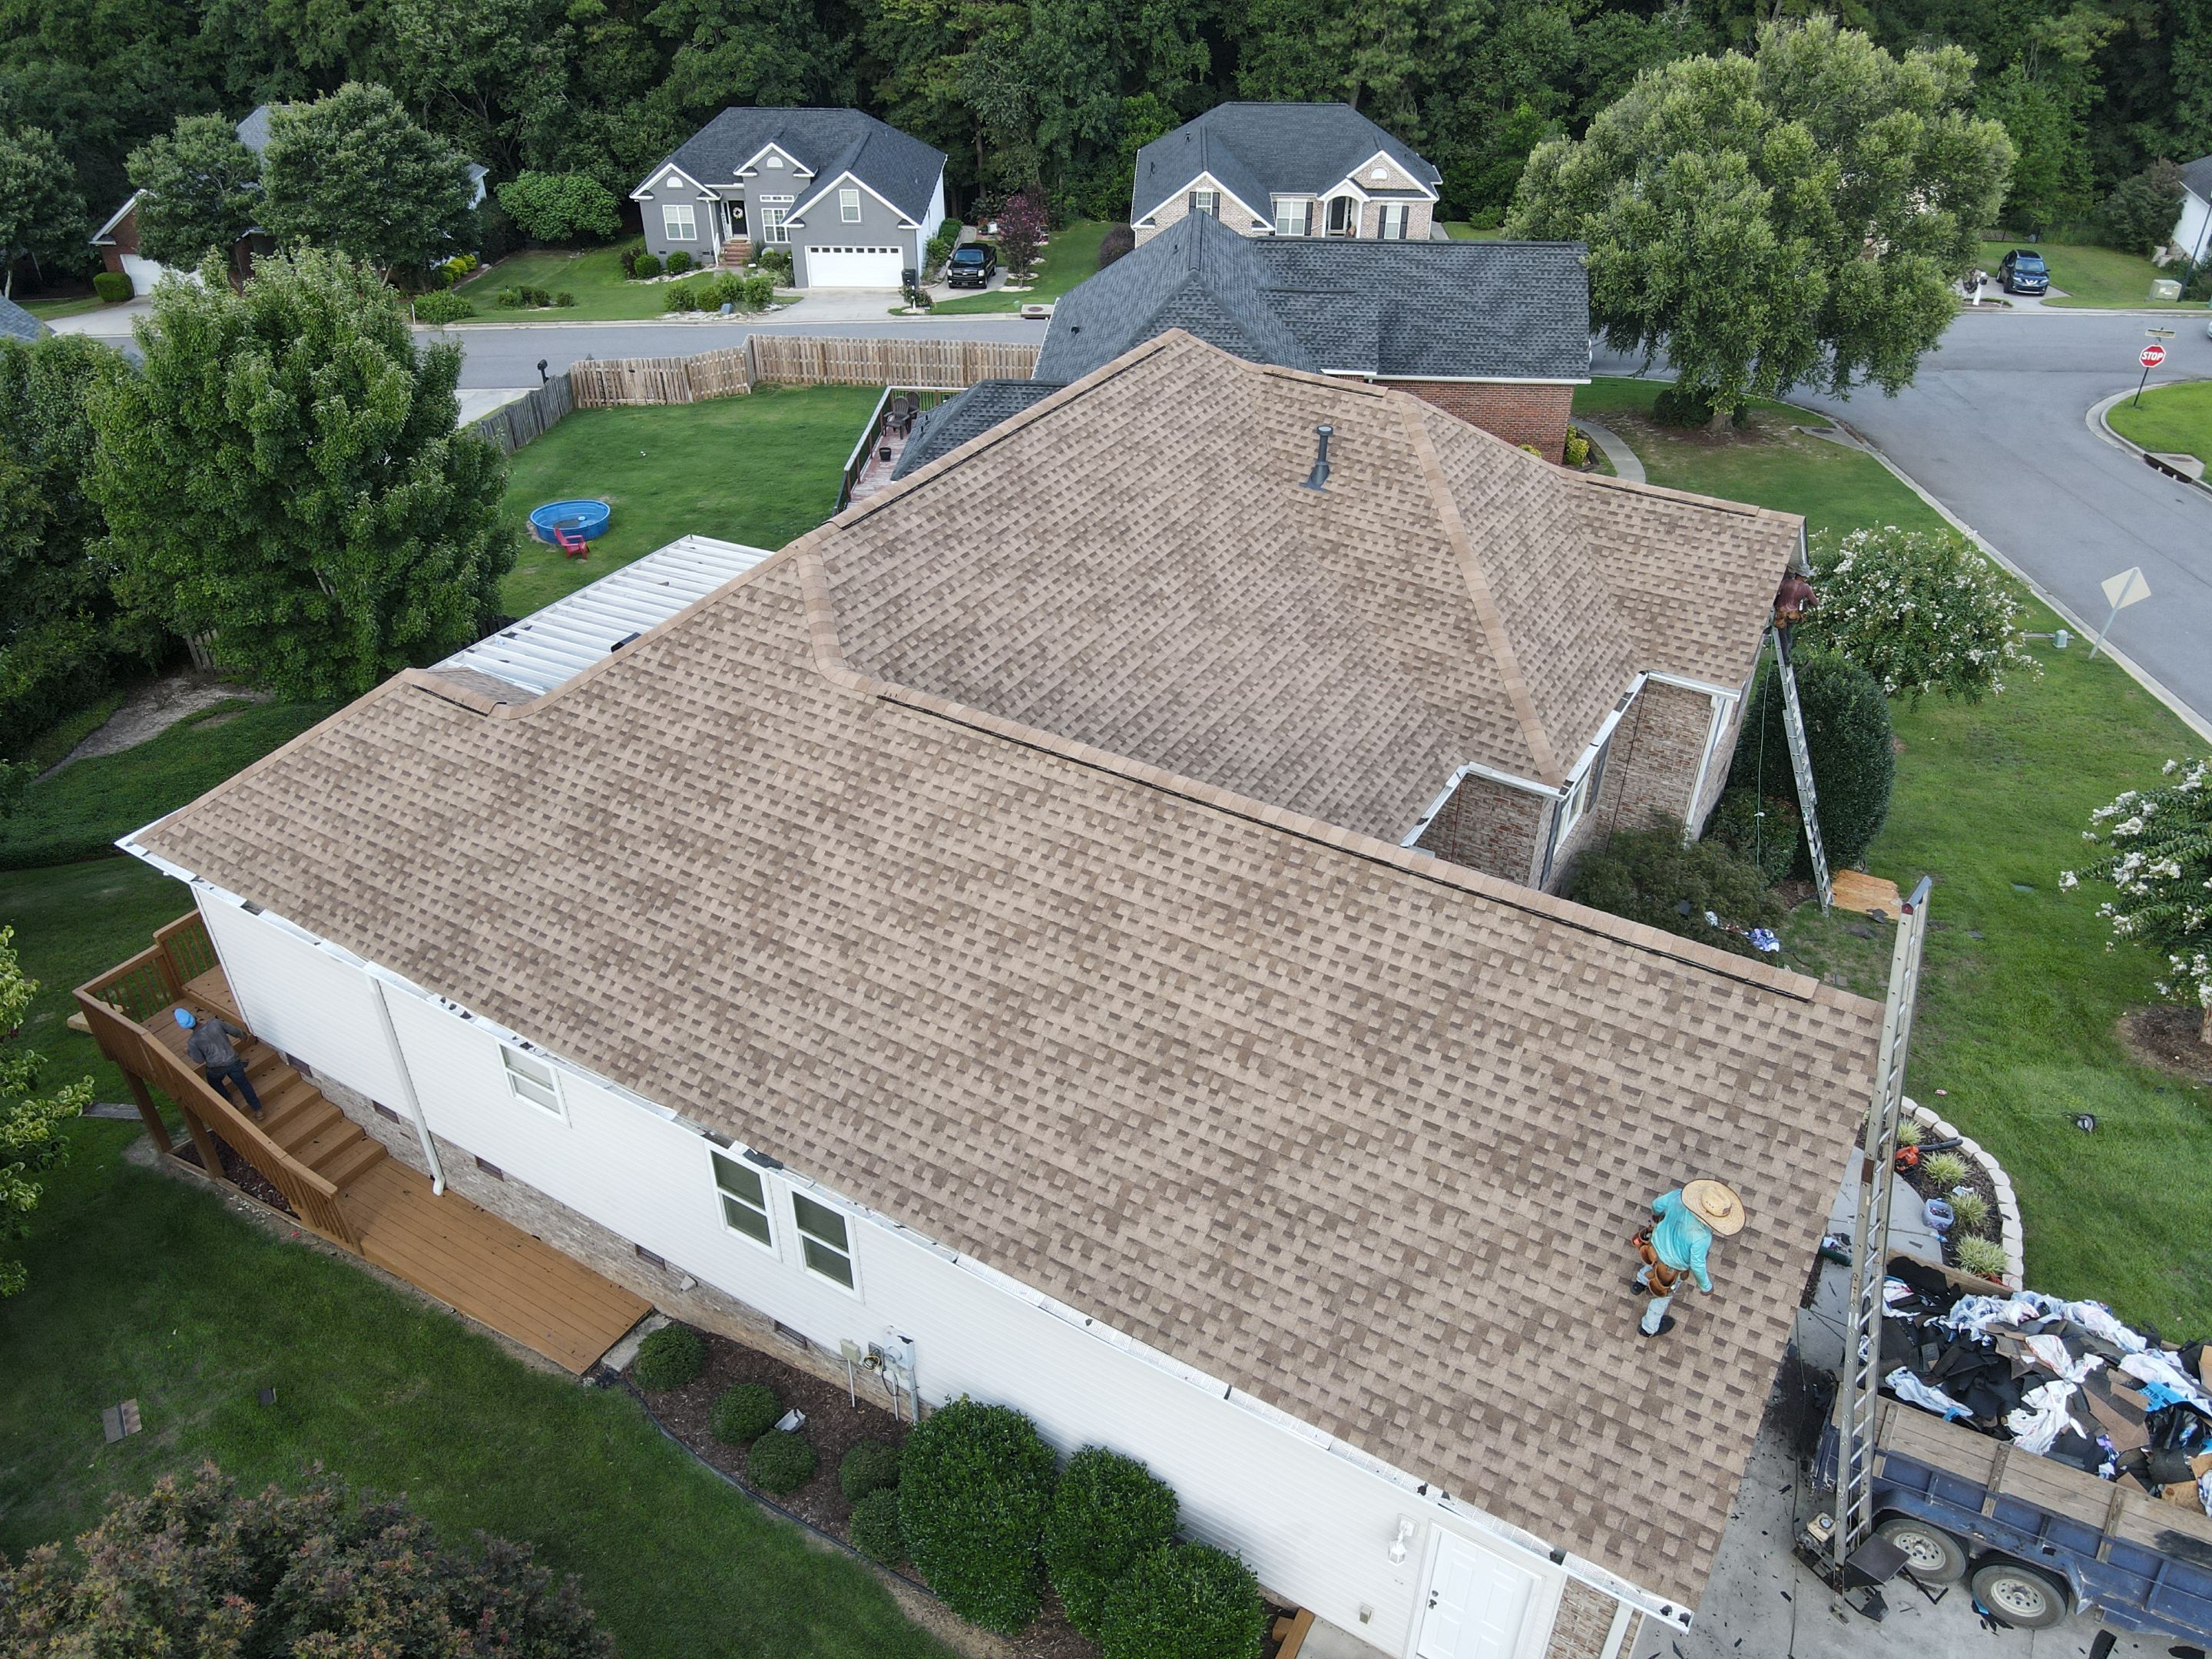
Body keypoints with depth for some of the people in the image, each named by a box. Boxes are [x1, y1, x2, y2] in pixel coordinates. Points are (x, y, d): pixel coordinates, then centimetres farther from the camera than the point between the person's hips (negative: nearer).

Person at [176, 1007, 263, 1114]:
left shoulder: (193, 1041, -21)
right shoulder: (215, 1022, -18)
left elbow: (199, 1060, -7)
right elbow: (235, 1031, -4)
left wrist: (189, 1052, 12)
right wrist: (243, 1035, 19)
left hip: (216, 1068, -2)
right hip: (232, 1062, 2)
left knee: (214, 1083, 34)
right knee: (244, 1084, 19)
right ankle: (257, 1109, 23)